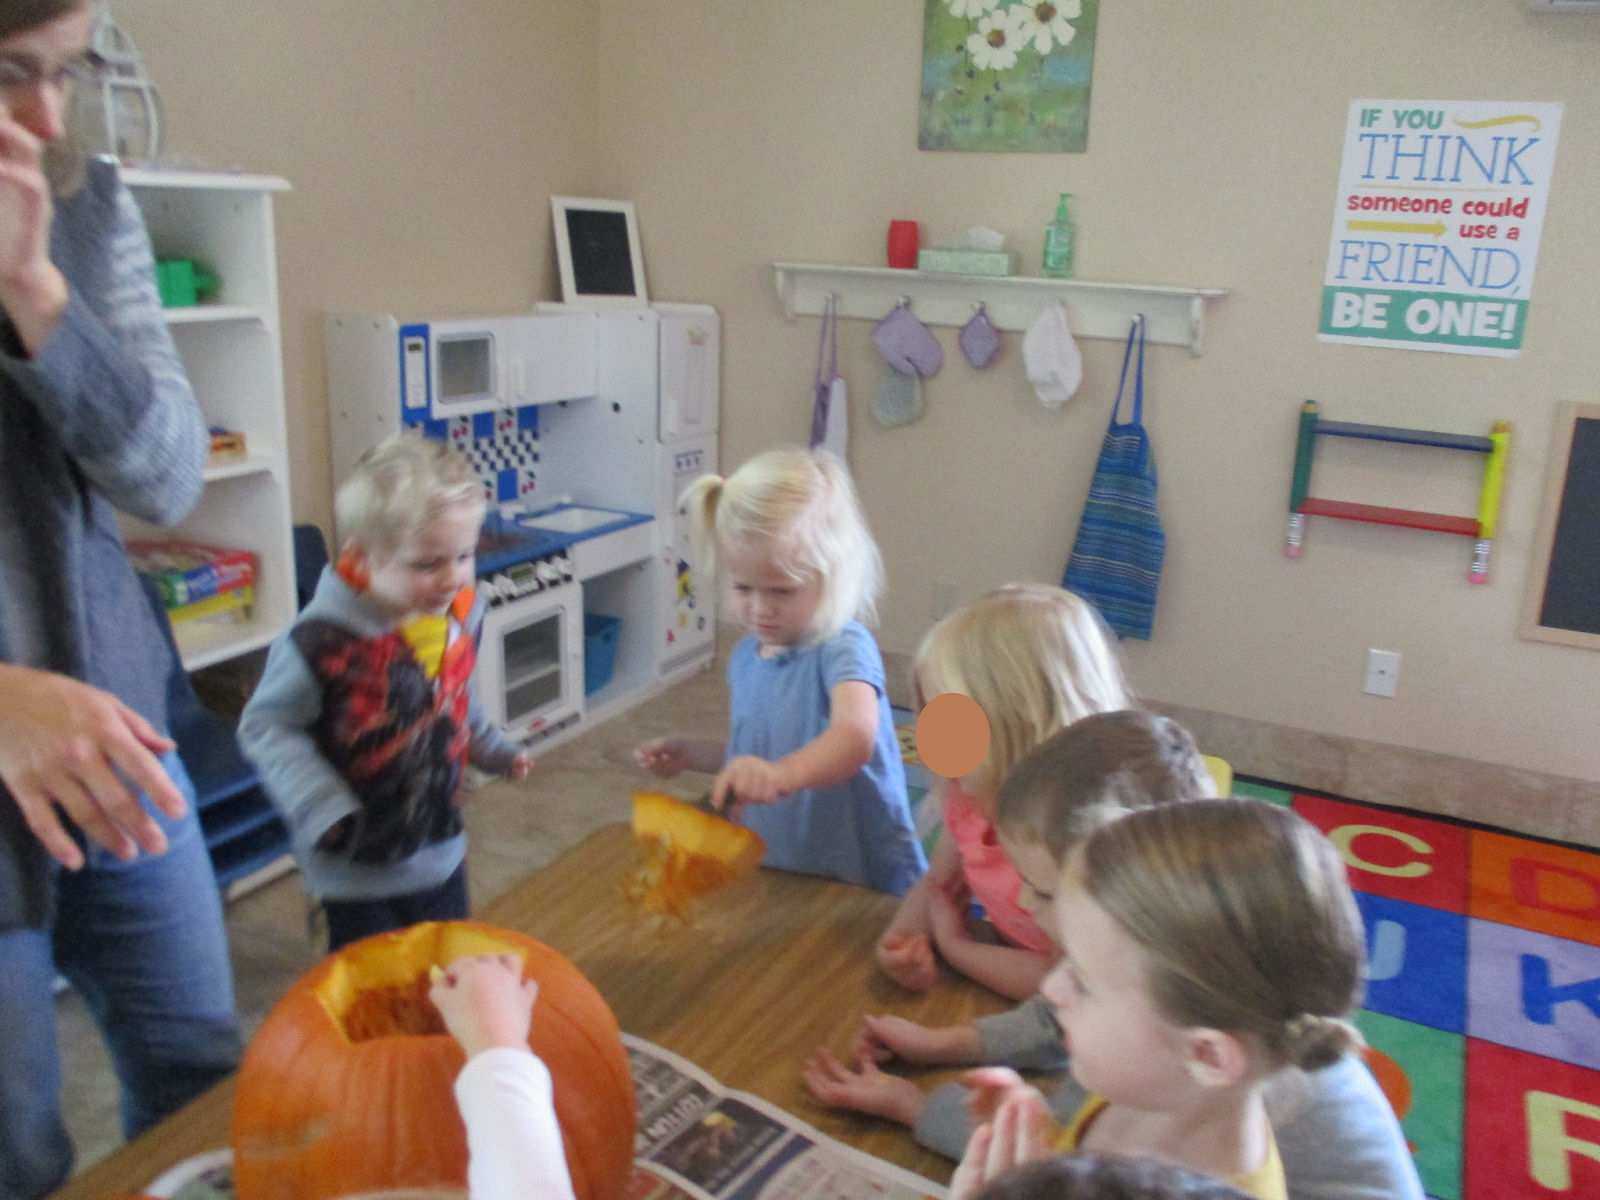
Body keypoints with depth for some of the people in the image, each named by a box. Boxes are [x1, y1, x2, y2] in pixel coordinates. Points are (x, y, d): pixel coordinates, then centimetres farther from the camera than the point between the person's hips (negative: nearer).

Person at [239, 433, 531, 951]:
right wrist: (322, 809, -25)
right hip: (359, 869, -5)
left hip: (442, 850, 6)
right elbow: (266, 726, -17)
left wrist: (493, 750, 8)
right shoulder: (323, 640, -26)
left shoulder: (462, 614, -5)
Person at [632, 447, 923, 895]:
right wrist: (691, 754, 7)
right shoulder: (745, 658, 6)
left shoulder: (843, 648, -16)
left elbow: (855, 736, -35)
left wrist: (782, 773, -51)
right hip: (771, 876, 7)